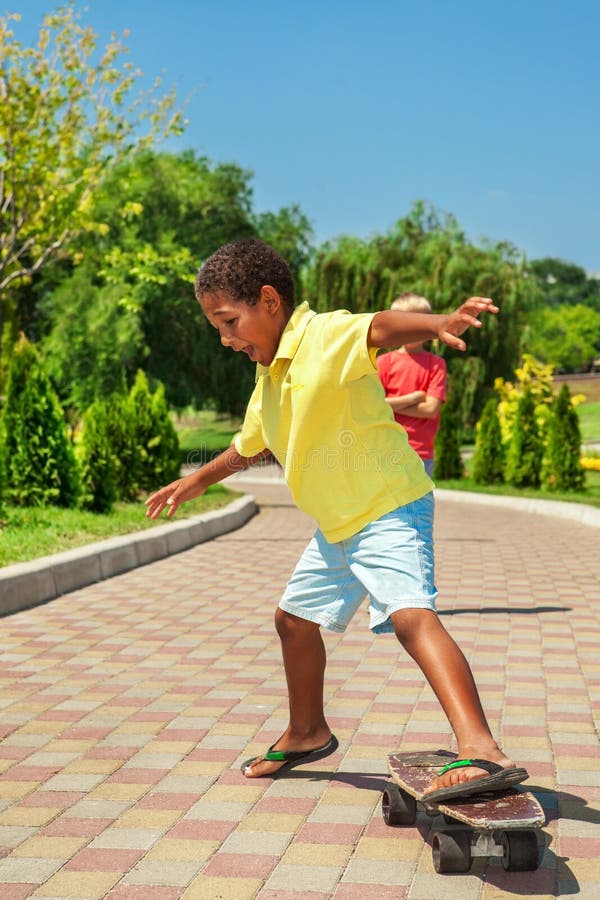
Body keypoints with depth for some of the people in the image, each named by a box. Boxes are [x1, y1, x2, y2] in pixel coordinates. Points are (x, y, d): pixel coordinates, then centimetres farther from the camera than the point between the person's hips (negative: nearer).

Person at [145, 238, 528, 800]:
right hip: (337, 526, 10)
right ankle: (307, 734, 45)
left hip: (391, 509, -10)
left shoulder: (325, 336, -18)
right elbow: (250, 447, 29)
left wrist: (438, 324, -61)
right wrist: (198, 481, 41)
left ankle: (482, 751, -41)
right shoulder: (268, 378, 10)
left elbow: (378, 328, -41)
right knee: (294, 617, 22)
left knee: (410, 614, -30)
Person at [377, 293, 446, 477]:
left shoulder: (435, 363, 3)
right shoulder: (383, 362, 5)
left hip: (421, 454, -1)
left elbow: (431, 408, -7)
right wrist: (413, 398, -7)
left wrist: (392, 405, -6)